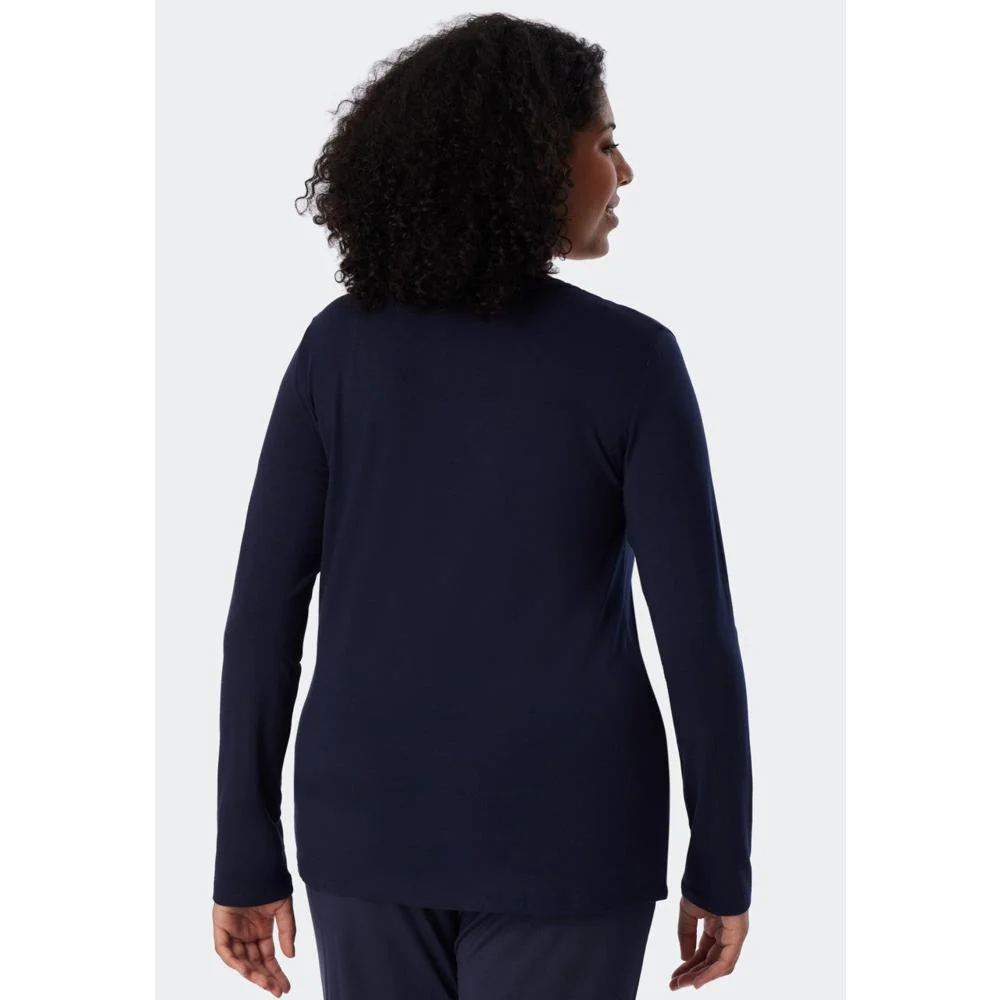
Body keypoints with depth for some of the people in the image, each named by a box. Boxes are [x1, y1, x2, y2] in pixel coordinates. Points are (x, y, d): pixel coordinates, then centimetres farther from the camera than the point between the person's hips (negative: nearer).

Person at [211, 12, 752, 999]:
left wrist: (247, 857, 3)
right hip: (562, 833, -3)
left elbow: (264, 609, -5)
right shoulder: (632, 360, -12)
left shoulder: (336, 345, -4)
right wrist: (723, 867, 1)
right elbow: (696, 630, -11)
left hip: (373, 820, 3)